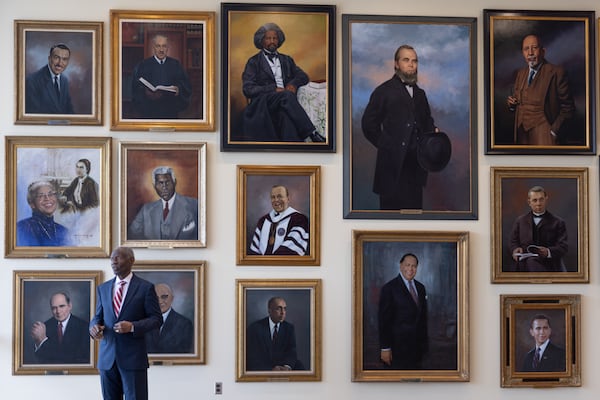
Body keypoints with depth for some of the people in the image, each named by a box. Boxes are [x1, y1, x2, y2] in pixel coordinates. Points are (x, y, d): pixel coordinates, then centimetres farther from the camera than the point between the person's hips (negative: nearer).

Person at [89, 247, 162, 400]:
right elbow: (98, 316, 17)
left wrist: (132, 327, -19)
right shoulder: (103, 288, 13)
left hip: (133, 358, -4)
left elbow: (156, 319, -3)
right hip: (107, 358, 4)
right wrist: (94, 326, -7)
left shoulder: (145, 288, -1)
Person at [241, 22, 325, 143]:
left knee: (286, 114, -35)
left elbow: (303, 76, 20)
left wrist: (294, 83, -5)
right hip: (263, 103, -3)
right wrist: (274, 89, -11)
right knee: (287, 95, -35)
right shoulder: (254, 62, 14)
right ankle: (312, 135, -44)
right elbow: (247, 89, 1)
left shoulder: (286, 60, 28)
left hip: (284, 101, 3)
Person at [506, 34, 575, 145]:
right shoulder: (520, 73, 12)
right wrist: (512, 104, 0)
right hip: (522, 135, 5)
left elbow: (567, 107, -7)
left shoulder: (557, 72, -8)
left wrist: (554, 131, -12)